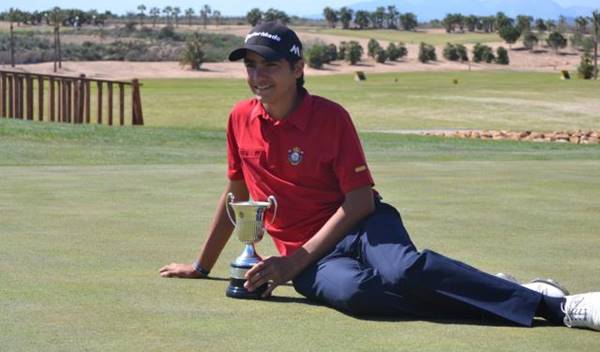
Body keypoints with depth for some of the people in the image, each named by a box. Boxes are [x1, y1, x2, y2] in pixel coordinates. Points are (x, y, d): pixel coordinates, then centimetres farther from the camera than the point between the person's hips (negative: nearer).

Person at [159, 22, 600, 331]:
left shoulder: (330, 116, -7)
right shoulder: (241, 119, 5)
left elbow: (359, 202, -10)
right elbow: (236, 195, 19)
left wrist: (295, 261, -17)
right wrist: (202, 265, 25)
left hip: (360, 227, -2)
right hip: (308, 256, 2)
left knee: (402, 268, -39)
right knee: (353, 289, -38)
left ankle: (555, 306, -38)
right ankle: (491, 297, -28)